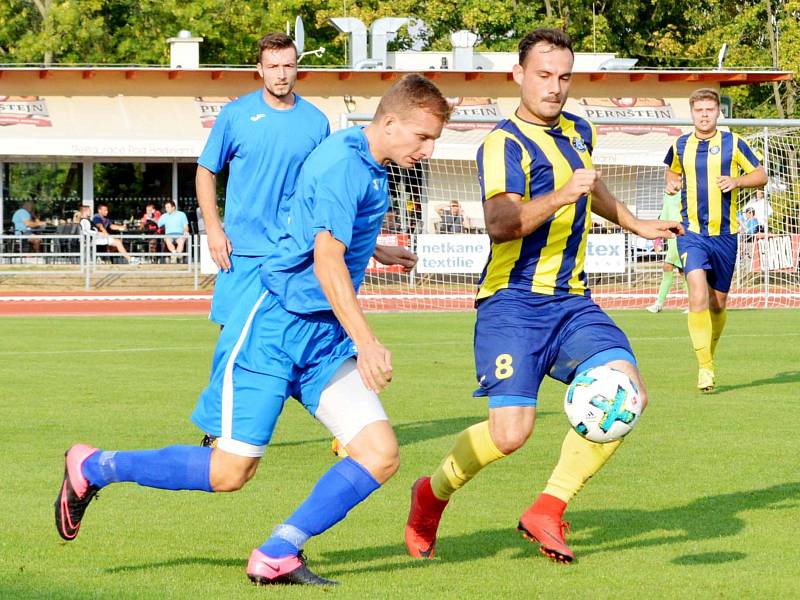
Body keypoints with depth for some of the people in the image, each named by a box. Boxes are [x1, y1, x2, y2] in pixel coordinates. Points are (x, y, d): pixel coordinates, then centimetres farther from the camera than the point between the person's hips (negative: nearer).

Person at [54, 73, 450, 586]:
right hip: (274, 328, -9)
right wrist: (367, 343, -30)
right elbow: (326, 261, -26)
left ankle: (277, 556, -3)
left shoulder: (370, 166, 11)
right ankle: (90, 468, 14)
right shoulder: (344, 163, -18)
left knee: (380, 455, -8)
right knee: (230, 472, -6)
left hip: (325, 335, 9)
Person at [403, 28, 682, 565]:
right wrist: (562, 195, -40)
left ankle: (547, 511, -3)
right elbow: (500, 223, -28)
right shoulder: (504, 143, -11)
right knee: (511, 431, -17)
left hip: (571, 301, 7)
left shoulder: (579, 132, 14)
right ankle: (432, 495, 14)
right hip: (513, 304, -7)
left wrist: (636, 224, 48)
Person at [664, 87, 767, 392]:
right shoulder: (680, 146, 5)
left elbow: (761, 175, 7)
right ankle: (705, 367, -18)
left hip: (725, 234, 1)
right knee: (698, 297, -20)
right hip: (691, 233, -1)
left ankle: (710, 353, 36)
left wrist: (737, 180, -12)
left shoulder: (733, 144, 0)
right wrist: (672, 183, 3)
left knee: (718, 303, 10)